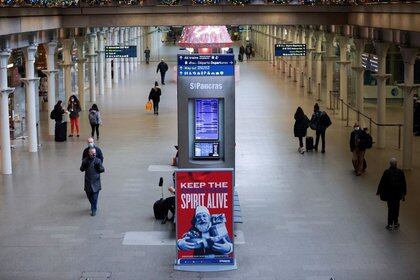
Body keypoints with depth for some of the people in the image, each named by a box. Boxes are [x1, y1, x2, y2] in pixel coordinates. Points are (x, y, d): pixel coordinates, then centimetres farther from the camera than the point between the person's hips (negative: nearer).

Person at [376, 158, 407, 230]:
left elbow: (382, 183, -10)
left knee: (390, 208, 10)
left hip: (389, 194, -2)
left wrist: (379, 192, 4)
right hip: (398, 194, 2)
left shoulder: (386, 172, -18)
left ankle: (390, 224, 16)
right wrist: (404, 194, 11)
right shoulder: (400, 172, -10)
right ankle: (395, 223, 26)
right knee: (396, 208, 16)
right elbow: (404, 184, -1)